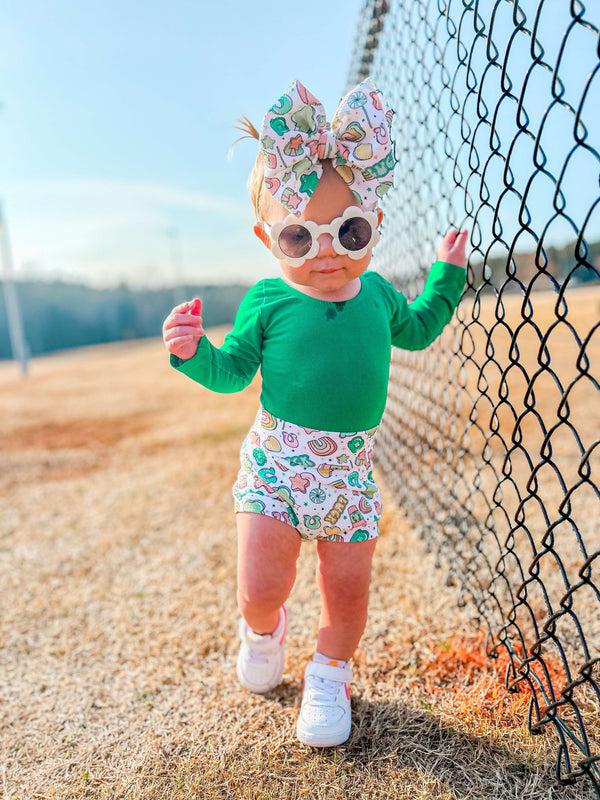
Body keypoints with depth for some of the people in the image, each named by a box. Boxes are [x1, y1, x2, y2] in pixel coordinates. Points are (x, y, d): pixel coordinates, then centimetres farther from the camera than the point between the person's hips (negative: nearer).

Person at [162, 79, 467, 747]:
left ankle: (329, 674, 39)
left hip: (349, 468, 3)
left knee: (348, 592, 9)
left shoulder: (375, 292, 4)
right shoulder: (269, 302, -7)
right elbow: (231, 372, 0)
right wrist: (193, 351, -19)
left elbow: (417, 330, 23)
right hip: (278, 462, -2)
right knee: (261, 586, -1)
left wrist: (446, 272, 21)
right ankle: (262, 631, 38)